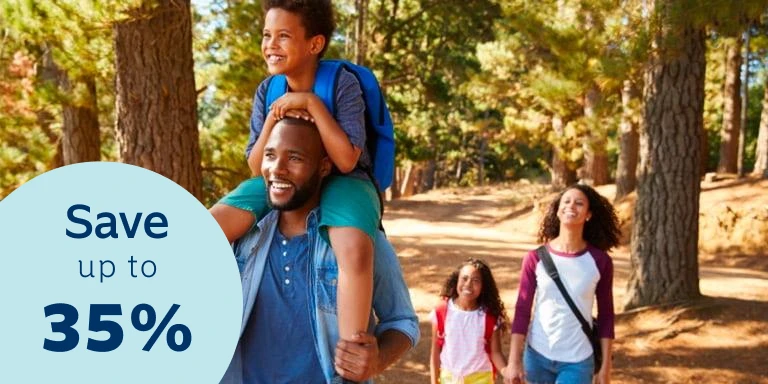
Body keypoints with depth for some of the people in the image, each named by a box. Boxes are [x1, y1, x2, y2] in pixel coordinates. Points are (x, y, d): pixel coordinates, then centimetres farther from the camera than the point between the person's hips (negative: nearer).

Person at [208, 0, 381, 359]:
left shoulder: (343, 83, -15)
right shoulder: (267, 92, -2)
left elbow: (347, 160, -24)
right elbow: (257, 168, -3)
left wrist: (311, 103, -27)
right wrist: (273, 119, -19)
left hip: (340, 183, -4)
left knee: (355, 250, -39)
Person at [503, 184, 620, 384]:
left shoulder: (600, 261, -7)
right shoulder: (536, 258, -6)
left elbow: (606, 316, 1)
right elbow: (522, 311, -3)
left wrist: (605, 366, 1)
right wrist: (514, 361, -6)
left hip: (578, 361, -1)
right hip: (537, 355, 1)